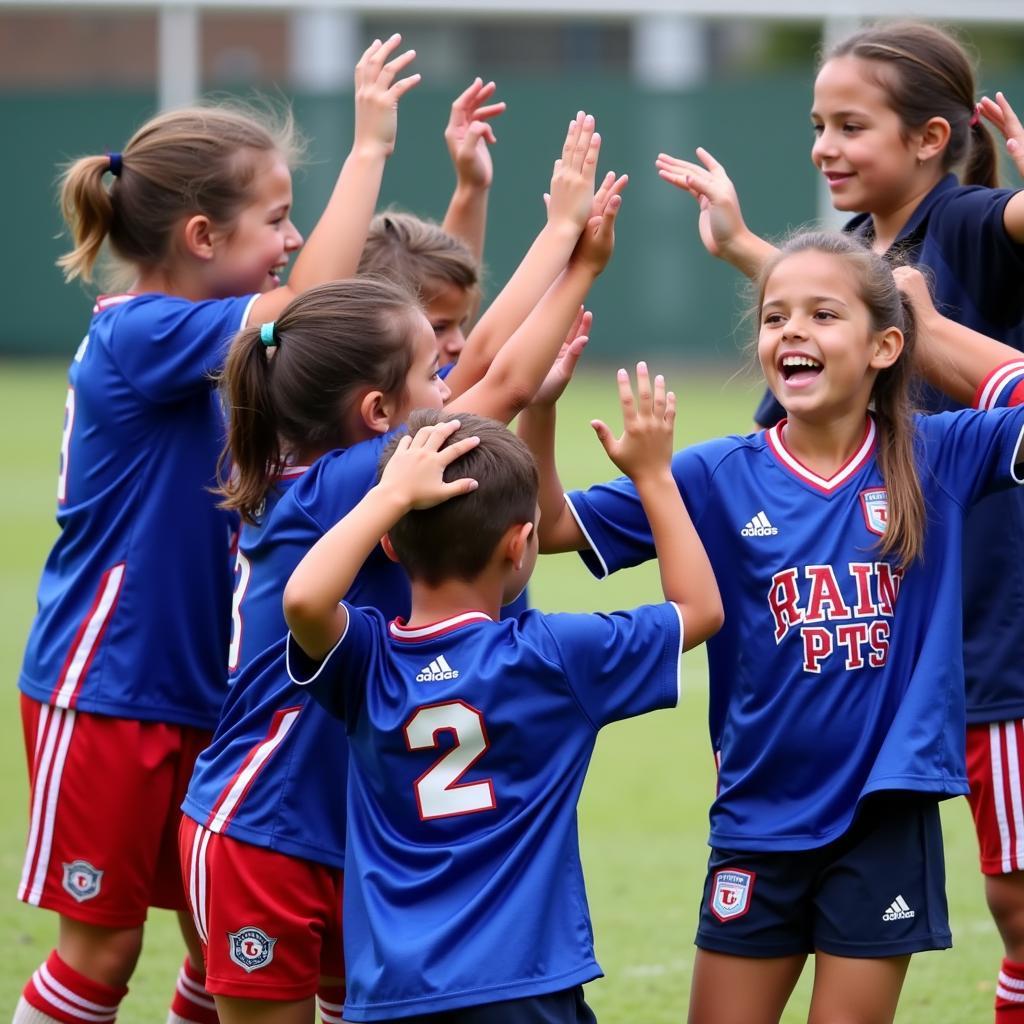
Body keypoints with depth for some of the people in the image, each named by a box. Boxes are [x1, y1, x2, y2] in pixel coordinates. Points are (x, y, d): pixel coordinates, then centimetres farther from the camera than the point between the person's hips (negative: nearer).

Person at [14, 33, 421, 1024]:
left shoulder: (200, 343, 9)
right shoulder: (137, 336, -18)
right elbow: (314, 302, -29)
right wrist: (370, 145, -24)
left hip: (197, 692, 8)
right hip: (102, 692, -8)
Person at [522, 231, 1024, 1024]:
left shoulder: (933, 459, -4)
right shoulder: (720, 477, -3)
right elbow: (551, 526, -4)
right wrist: (539, 402, -17)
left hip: (886, 817, -2)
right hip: (761, 818, 2)